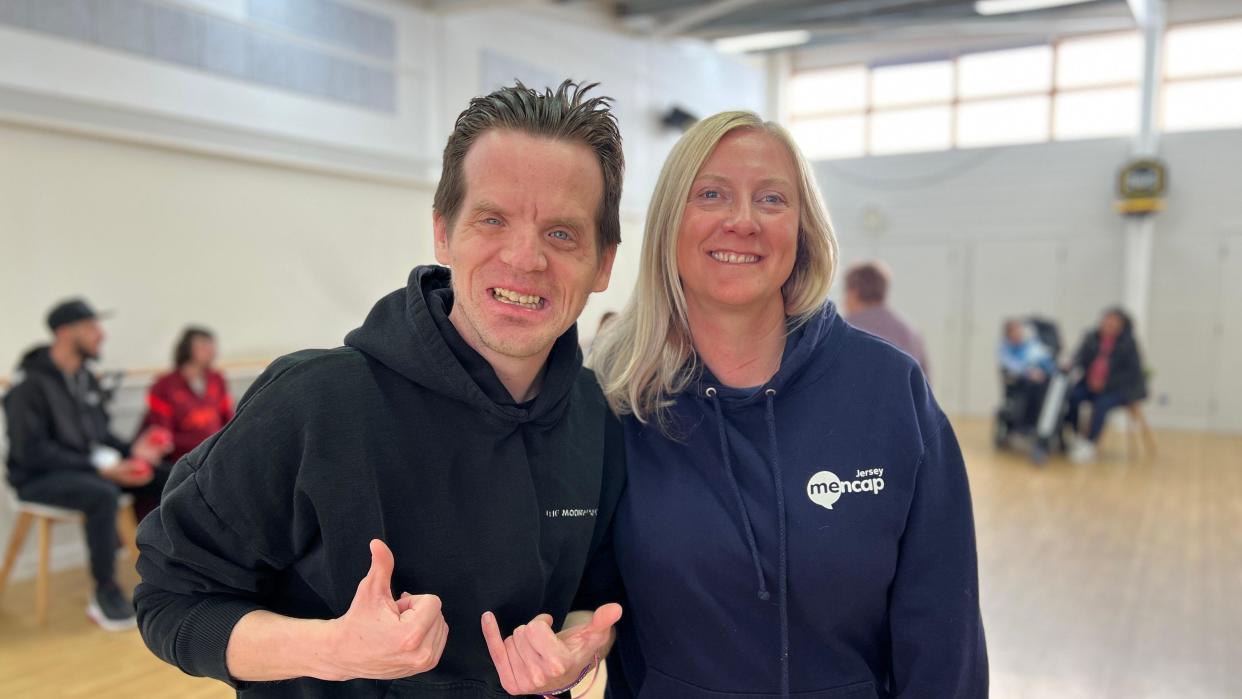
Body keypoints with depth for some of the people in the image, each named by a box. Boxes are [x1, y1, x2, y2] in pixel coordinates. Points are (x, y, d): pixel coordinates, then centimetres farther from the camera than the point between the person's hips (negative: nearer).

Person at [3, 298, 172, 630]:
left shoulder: (86, 378, 8)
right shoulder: (30, 384, -16)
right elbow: (32, 453, -21)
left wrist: (132, 450, -7)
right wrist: (99, 467, -27)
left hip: (87, 469, 7)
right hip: (39, 479, -7)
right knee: (102, 493, -37)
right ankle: (105, 594, -22)